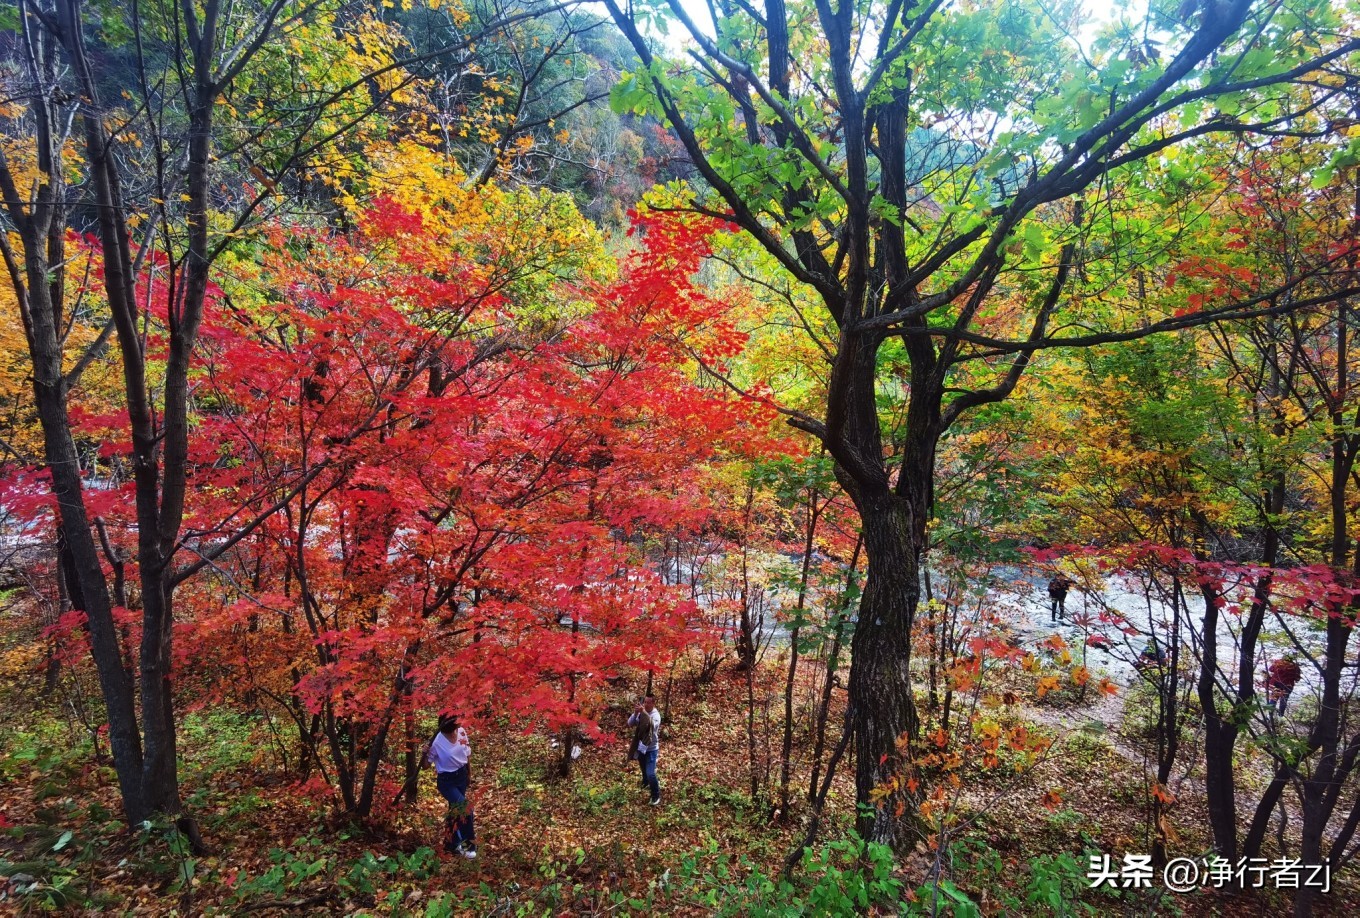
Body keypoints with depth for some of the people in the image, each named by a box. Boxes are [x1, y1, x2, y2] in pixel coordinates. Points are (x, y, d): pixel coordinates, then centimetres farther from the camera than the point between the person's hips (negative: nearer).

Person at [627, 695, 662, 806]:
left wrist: (645, 713, -49)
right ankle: (646, 783, 53)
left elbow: (653, 725, -40)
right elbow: (630, 724, -10)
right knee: (644, 769, 25)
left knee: (650, 773, -10)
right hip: (640, 746, 6)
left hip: (651, 748, -6)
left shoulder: (656, 715, -20)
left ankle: (656, 795, 8)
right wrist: (635, 713, -27)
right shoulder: (641, 713, -3)